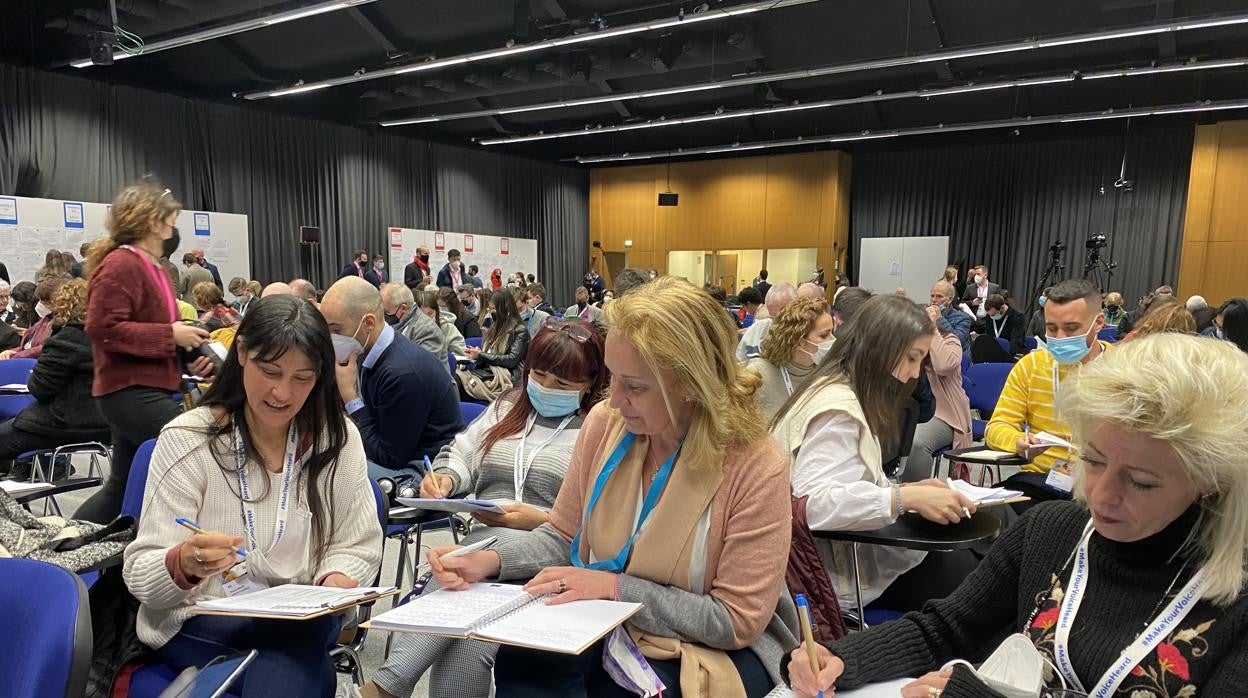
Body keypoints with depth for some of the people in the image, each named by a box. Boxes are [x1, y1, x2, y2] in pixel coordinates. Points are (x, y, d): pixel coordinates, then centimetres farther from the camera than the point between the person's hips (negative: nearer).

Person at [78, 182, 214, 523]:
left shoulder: (153, 269, 19)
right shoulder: (120, 265, -12)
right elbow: (103, 328, -22)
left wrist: (188, 360, 10)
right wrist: (171, 334, -20)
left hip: (146, 389, 10)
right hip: (131, 391, -10)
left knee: (121, 486, 16)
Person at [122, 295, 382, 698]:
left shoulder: (337, 439, -1)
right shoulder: (188, 439, -7)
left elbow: (357, 546, 3)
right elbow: (140, 575, -10)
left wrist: (333, 578, -18)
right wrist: (185, 563, -32)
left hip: (303, 619, 2)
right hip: (202, 622, -2)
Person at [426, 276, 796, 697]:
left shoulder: (756, 469, -22)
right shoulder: (604, 424, -8)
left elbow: (738, 620, -18)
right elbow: (563, 535, 5)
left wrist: (615, 587, -24)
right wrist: (490, 561, -14)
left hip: (716, 650, -3)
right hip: (608, 625, 4)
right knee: (523, 659, -27)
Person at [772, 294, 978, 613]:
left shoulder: (848, 395, 13)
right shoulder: (838, 407, -19)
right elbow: (813, 502, -30)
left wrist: (909, 490, 2)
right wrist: (906, 498, -30)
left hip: (842, 550, 9)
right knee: (960, 570, -10)